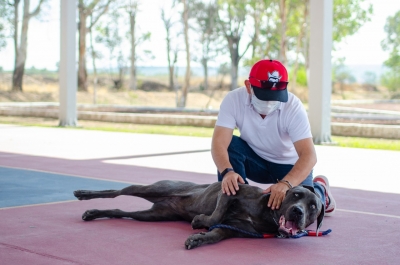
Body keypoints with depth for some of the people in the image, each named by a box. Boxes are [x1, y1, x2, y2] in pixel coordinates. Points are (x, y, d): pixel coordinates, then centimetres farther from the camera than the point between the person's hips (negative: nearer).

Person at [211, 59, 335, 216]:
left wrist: (286, 183, -55)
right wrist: (227, 172, -53)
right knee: (230, 145, -28)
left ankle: (319, 188, 16)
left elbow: (309, 155, -37)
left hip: (290, 166, -1)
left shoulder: (293, 107, -29)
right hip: (255, 161, 1)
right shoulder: (233, 100, -24)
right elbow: (219, 142, -33)